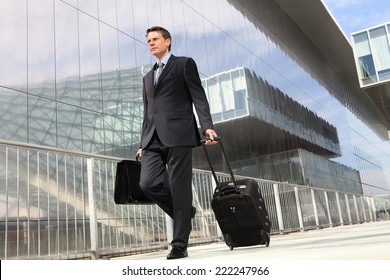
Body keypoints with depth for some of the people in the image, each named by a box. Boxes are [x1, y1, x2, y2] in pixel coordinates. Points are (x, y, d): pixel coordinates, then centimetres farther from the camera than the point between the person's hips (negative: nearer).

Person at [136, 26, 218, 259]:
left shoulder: (184, 63, 10)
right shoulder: (148, 77, 28)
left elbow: (199, 97, -2)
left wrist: (207, 126, -16)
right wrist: (143, 143, 16)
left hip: (178, 135, -6)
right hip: (153, 139, 6)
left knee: (179, 189, -6)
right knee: (148, 183, -11)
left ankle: (180, 245, 3)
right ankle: (185, 212, 14)